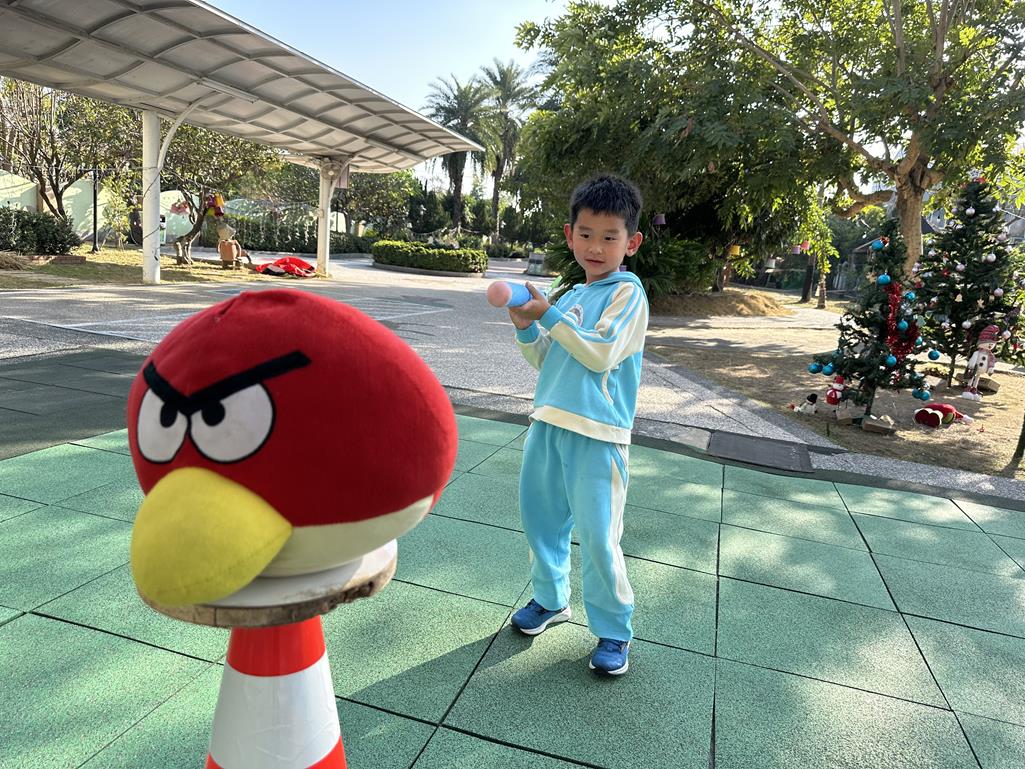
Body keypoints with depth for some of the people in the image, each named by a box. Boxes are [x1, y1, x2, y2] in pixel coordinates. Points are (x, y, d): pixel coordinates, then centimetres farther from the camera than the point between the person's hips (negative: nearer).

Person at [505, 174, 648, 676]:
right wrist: (527, 329, 1)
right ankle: (551, 599, 40)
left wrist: (549, 315, -14)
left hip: (595, 435, -7)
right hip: (548, 425, 7)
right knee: (540, 516, 17)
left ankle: (614, 631, 19)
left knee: (597, 535, -2)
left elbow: (600, 354, -18)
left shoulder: (627, 292, -6)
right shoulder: (569, 296, 15)